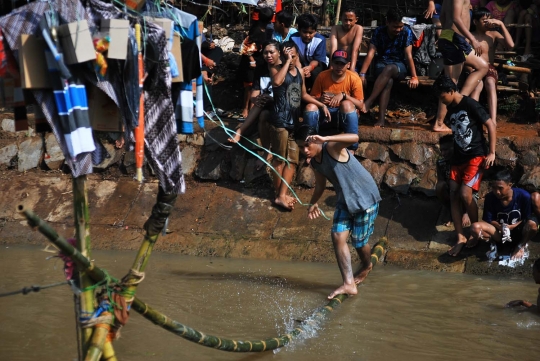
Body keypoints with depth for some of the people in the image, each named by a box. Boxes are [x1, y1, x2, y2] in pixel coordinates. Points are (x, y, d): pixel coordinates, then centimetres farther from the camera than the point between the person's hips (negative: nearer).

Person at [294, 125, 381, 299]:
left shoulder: (332, 148, -25)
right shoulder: (315, 162, 0)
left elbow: (354, 138, -46)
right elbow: (320, 185, 16)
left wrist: (325, 139, -55)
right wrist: (313, 203, 3)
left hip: (365, 198, -7)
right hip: (345, 200, 7)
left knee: (359, 241, 5)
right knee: (338, 236, -6)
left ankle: (367, 267, 38)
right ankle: (349, 284, -2)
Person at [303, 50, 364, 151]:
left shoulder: (354, 78, -9)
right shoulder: (322, 76, -4)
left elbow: (360, 105, -11)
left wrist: (344, 95, -25)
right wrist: (320, 99, -22)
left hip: (346, 116, -2)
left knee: (346, 104, -36)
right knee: (310, 107, -28)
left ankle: (351, 148, -32)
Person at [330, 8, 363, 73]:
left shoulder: (358, 29, -6)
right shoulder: (335, 28, -3)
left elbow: (355, 50, -18)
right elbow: (333, 48, -19)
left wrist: (352, 68, -31)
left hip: (352, 63, -1)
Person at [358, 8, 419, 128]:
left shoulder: (406, 32, -6)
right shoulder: (379, 31, -4)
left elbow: (408, 55, -11)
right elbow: (371, 53, -11)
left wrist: (414, 77, -21)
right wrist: (362, 74, -21)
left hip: (399, 66, -1)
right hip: (381, 64, 1)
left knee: (389, 69, -38)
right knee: (388, 81, -35)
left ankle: (369, 102, -41)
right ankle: (381, 118, -45)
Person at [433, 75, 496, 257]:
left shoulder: (470, 105, -14)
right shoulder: (450, 109, 9)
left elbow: (491, 126, -12)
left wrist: (491, 153, -15)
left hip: (476, 156, -8)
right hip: (458, 157, 8)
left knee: (465, 194, -16)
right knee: (454, 195, -1)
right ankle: (460, 237, 4)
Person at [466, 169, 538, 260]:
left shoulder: (523, 196, -18)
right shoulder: (490, 198, -13)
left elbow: (527, 219, -9)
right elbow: (488, 220, -7)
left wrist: (510, 227, -24)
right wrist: (501, 227, -27)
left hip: (518, 232, 1)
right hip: (499, 232, 0)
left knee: (533, 224, -35)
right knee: (476, 227, -30)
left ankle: (520, 246, -5)